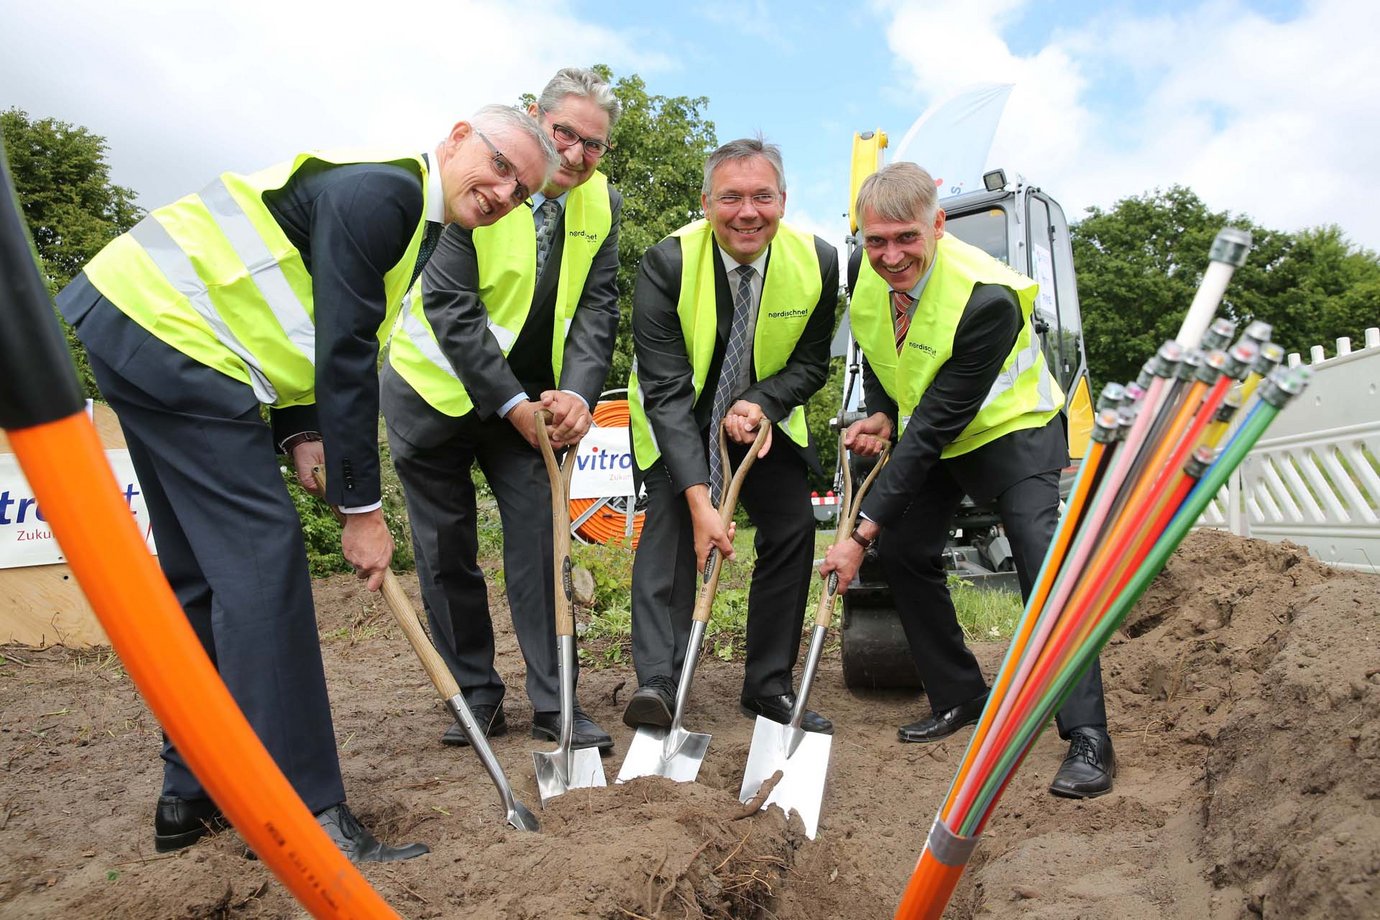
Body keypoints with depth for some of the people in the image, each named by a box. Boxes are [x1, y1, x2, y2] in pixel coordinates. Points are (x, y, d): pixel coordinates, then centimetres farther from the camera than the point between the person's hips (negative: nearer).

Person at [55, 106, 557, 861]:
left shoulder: (413, 222, 15)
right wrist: (362, 508, -17)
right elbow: (345, 355, -21)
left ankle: (194, 796, 23)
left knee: (210, 570, 12)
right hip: (166, 327, -11)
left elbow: (326, 337, 16)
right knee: (261, 556, -15)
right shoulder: (381, 191, -17)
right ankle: (304, 814, -11)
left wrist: (301, 430, 0)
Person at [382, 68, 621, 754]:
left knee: (539, 536, -3)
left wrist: (578, 395, -23)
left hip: (530, 396, 3)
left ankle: (554, 702, 6)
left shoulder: (603, 203, -3)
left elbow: (597, 310, -6)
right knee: (446, 549, 4)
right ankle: (475, 694, 19)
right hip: (435, 387, -2)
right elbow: (451, 308, -21)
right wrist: (513, 406, -23)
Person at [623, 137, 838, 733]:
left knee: (793, 529, -4)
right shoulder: (666, 264, -27)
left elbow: (811, 364, -4)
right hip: (676, 417, -3)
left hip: (765, 415, 3)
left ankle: (769, 686, 8)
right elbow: (666, 390, -30)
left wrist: (760, 403, -26)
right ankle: (656, 682, -20)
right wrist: (699, 498, -38)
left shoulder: (818, 262, -17)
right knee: (670, 519, -21)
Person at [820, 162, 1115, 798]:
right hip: (930, 436, 7)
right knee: (902, 550, 1)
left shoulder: (987, 297, -35)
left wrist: (862, 533, -33)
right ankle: (960, 698, 17)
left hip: (1012, 432, -6)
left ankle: (1088, 739, -12)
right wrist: (881, 416, -12)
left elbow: (937, 425, -35)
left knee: (1045, 564, -20)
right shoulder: (867, 270, -14)